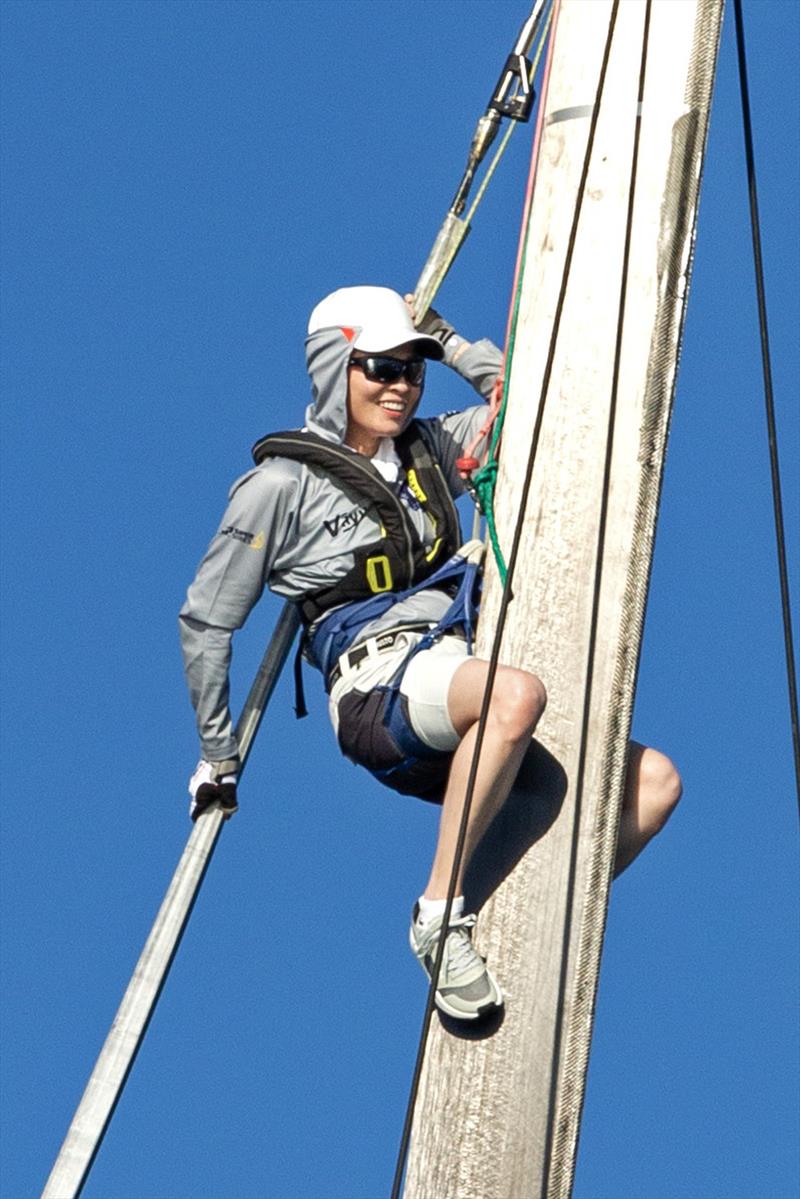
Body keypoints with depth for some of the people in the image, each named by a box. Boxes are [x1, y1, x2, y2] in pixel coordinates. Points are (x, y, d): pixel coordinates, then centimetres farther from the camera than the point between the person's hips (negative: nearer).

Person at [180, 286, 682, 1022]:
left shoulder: (428, 449, 20)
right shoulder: (282, 485, 2)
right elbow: (206, 619, 5)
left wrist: (449, 342, 23)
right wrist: (217, 755, 9)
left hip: (457, 681, 7)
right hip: (378, 686, -7)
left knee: (654, 782, -10)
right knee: (517, 692, -41)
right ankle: (441, 914, -31)